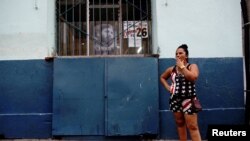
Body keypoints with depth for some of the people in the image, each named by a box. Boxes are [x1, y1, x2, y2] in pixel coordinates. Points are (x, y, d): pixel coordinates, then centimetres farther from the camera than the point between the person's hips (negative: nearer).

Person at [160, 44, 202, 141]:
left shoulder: (192, 66, -3)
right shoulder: (171, 69, 8)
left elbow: (193, 77, -24)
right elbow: (162, 77, 24)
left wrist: (182, 66, -14)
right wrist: (167, 87, 7)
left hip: (188, 100, -4)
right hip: (175, 99, 5)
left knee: (193, 126, -7)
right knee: (180, 124, 15)